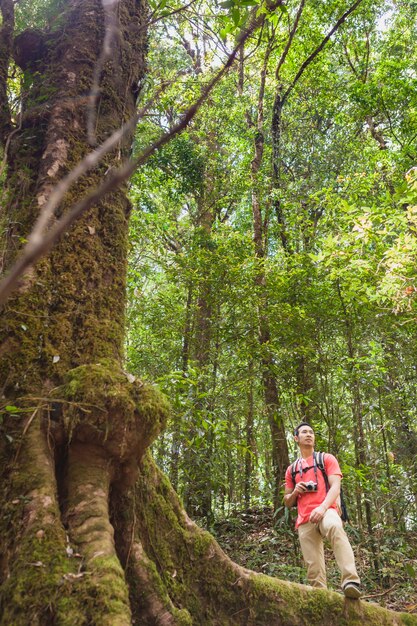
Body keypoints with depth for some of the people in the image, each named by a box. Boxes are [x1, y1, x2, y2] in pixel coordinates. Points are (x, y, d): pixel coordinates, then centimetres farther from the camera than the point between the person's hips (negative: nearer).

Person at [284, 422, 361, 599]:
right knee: (314, 569, -4)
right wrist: (295, 492, 0)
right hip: (305, 521, 4)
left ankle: (351, 581, -47)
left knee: (335, 527, -38)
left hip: (326, 511, -4)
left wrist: (322, 508, -20)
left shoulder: (327, 459, 13)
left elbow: (335, 487, -2)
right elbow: (287, 502, 24)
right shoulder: (291, 469, 22)